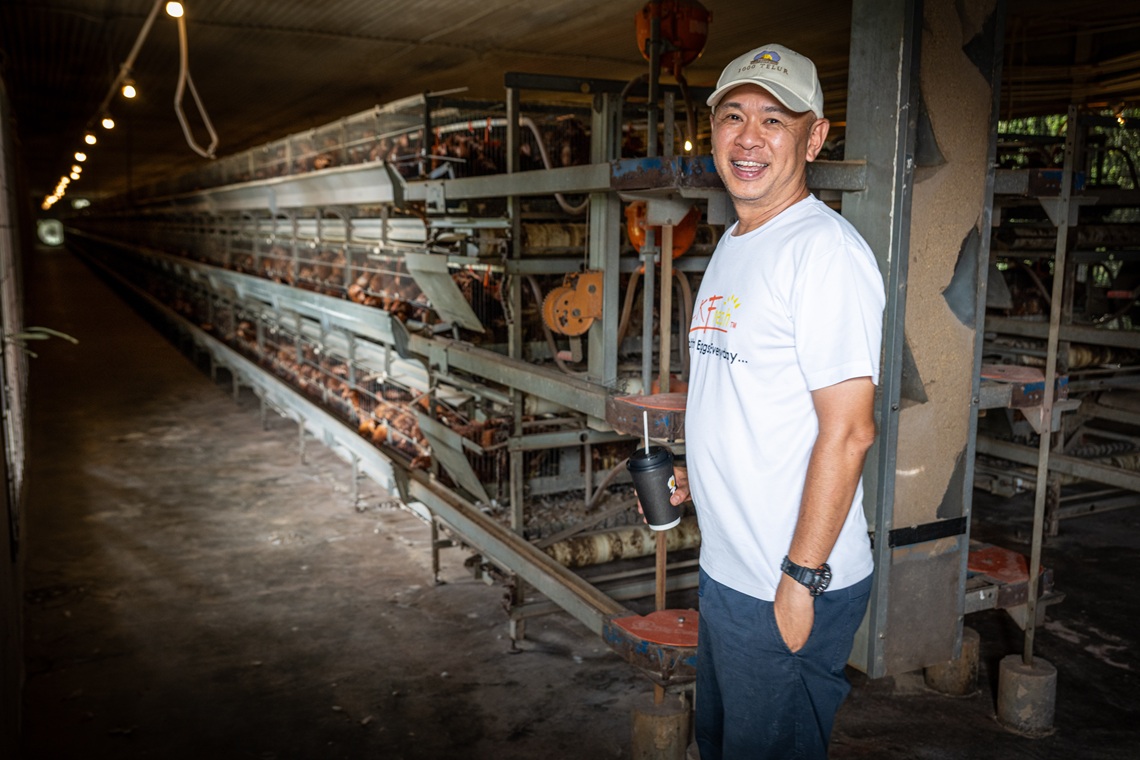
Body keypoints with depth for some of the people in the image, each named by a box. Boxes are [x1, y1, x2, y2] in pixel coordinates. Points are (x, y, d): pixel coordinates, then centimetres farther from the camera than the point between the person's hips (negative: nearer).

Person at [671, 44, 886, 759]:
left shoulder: (824, 250, -19)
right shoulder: (734, 245, 11)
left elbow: (848, 429, -22)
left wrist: (801, 578, -21)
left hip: (790, 589, -9)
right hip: (725, 567, 9)